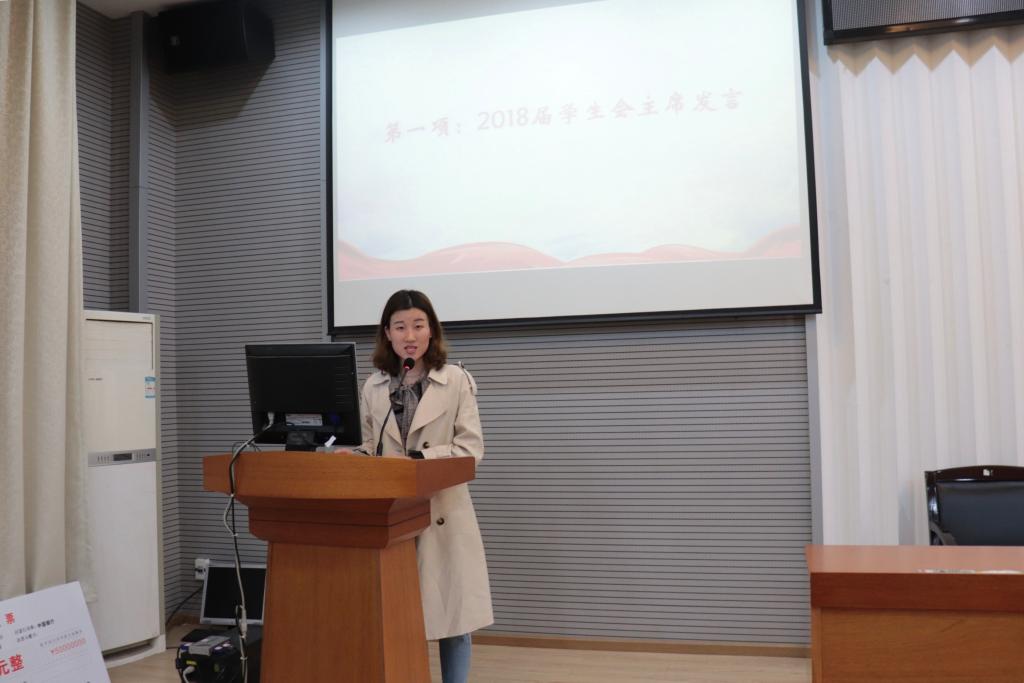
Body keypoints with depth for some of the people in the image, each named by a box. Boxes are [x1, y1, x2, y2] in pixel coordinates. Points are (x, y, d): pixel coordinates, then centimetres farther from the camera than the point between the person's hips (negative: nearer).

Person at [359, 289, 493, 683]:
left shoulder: (456, 381, -3)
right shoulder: (373, 386, 8)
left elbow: (471, 449, -8)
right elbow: (368, 447, 11)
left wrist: (417, 459, -18)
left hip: (442, 513, -3)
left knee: (452, 613, 4)